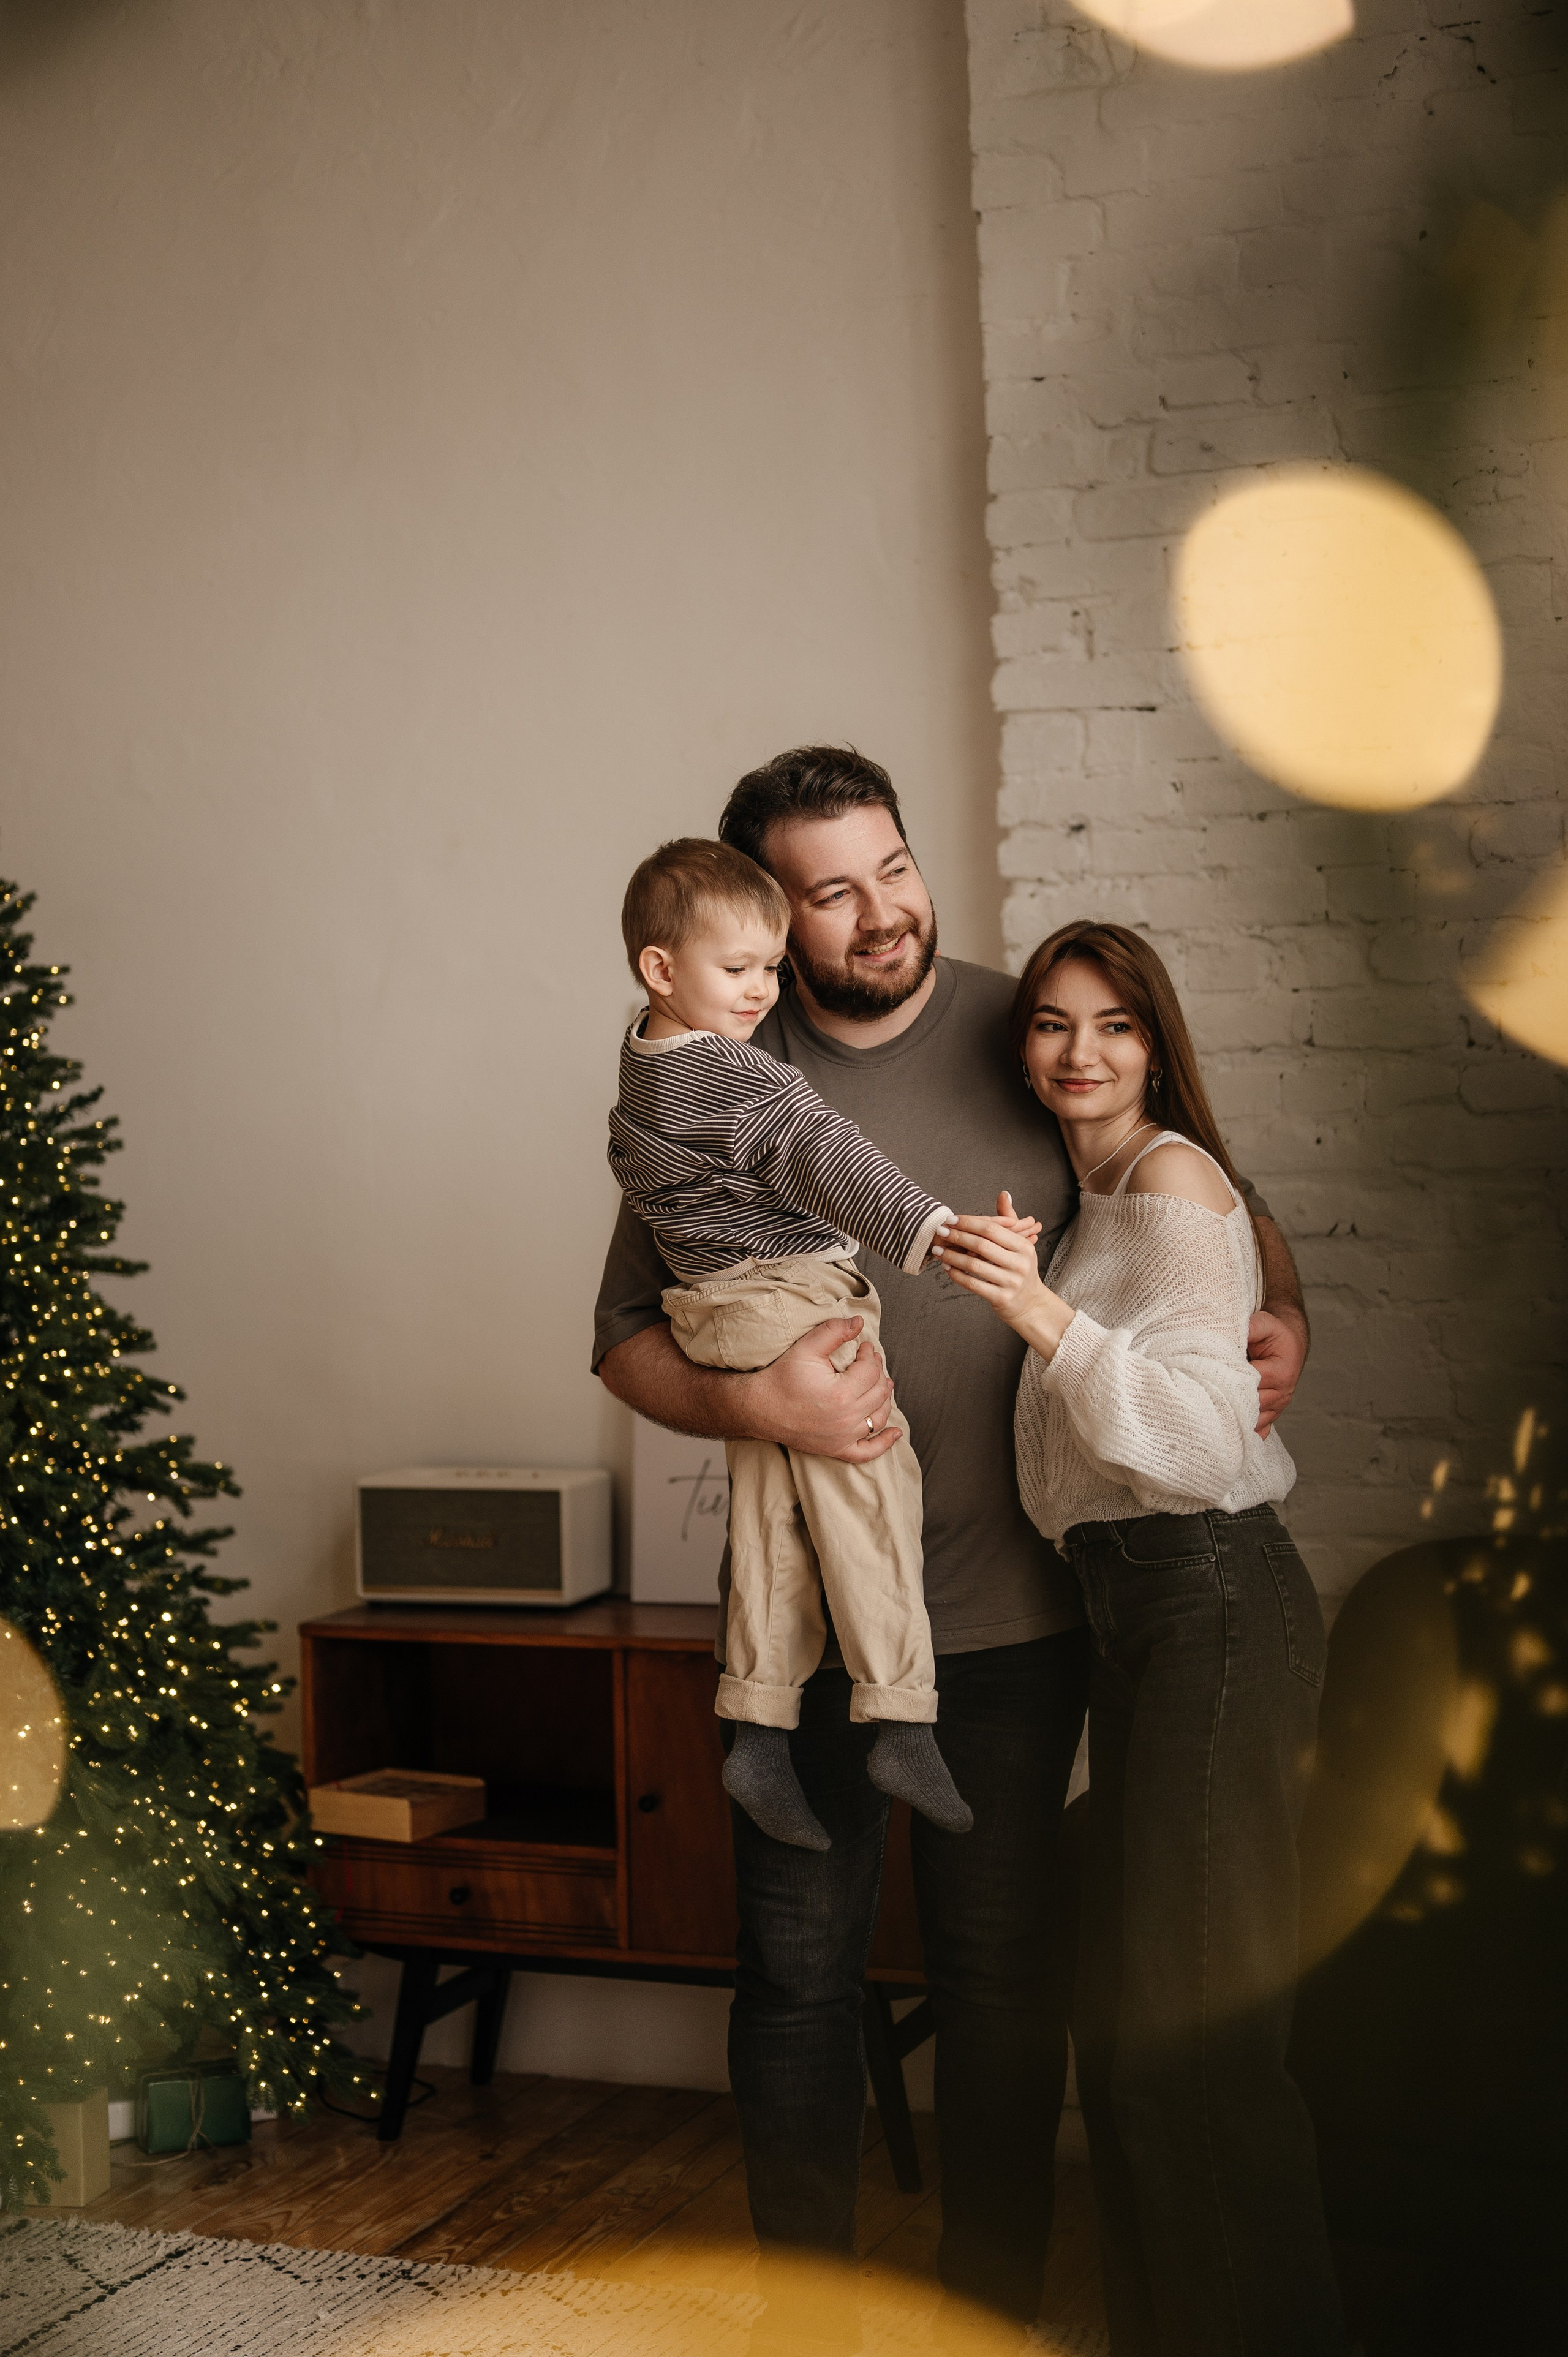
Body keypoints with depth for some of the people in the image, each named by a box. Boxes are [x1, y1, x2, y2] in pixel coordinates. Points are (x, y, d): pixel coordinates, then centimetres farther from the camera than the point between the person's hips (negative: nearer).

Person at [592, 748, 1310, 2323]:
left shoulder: (1031, 1040, 0)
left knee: (998, 1958, 8)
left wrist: (1280, 1310, -10)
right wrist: (756, 1399, -16)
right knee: (799, 1962, 8)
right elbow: (627, 1341, 3)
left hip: (1010, 1604, 0)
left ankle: (994, 2298, 26)